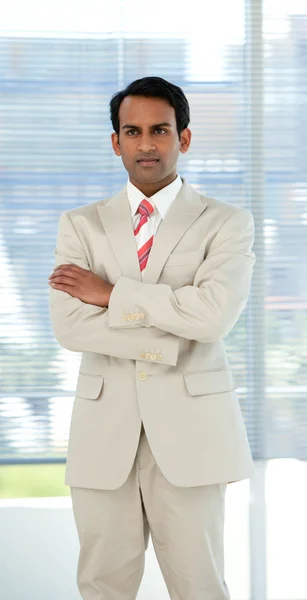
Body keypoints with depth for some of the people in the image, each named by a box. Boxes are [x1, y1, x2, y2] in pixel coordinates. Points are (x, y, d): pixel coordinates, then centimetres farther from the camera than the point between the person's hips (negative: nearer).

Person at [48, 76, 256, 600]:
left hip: (189, 429, -2)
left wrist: (111, 293, -9)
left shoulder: (227, 223, 3)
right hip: (104, 431, 2)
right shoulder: (80, 226, 9)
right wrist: (168, 342, -13)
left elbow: (214, 314, -15)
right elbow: (68, 326, -6)